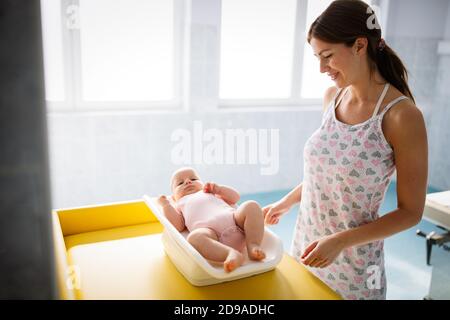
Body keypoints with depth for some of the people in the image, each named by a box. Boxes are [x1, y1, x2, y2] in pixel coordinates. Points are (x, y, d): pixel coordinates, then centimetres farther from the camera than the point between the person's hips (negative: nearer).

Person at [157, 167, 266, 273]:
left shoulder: (211, 193, 44)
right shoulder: (180, 205, 35)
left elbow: (235, 197, 36)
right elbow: (178, 226, 16)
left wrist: (218, 189, 23)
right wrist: (166, 205, 14)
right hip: (209, 229, -3)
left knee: (251, 206, -21)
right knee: (194, 237, -37)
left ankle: (253, 246, -29)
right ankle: (232, 253, -49)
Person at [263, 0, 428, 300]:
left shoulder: (401, 115, -19)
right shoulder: (332, 97, -1)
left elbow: (411, 212, -13)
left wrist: (341, 241, -21)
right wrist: (286, 202, 16)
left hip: (353, 263, -5)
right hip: (305, 243, 5)